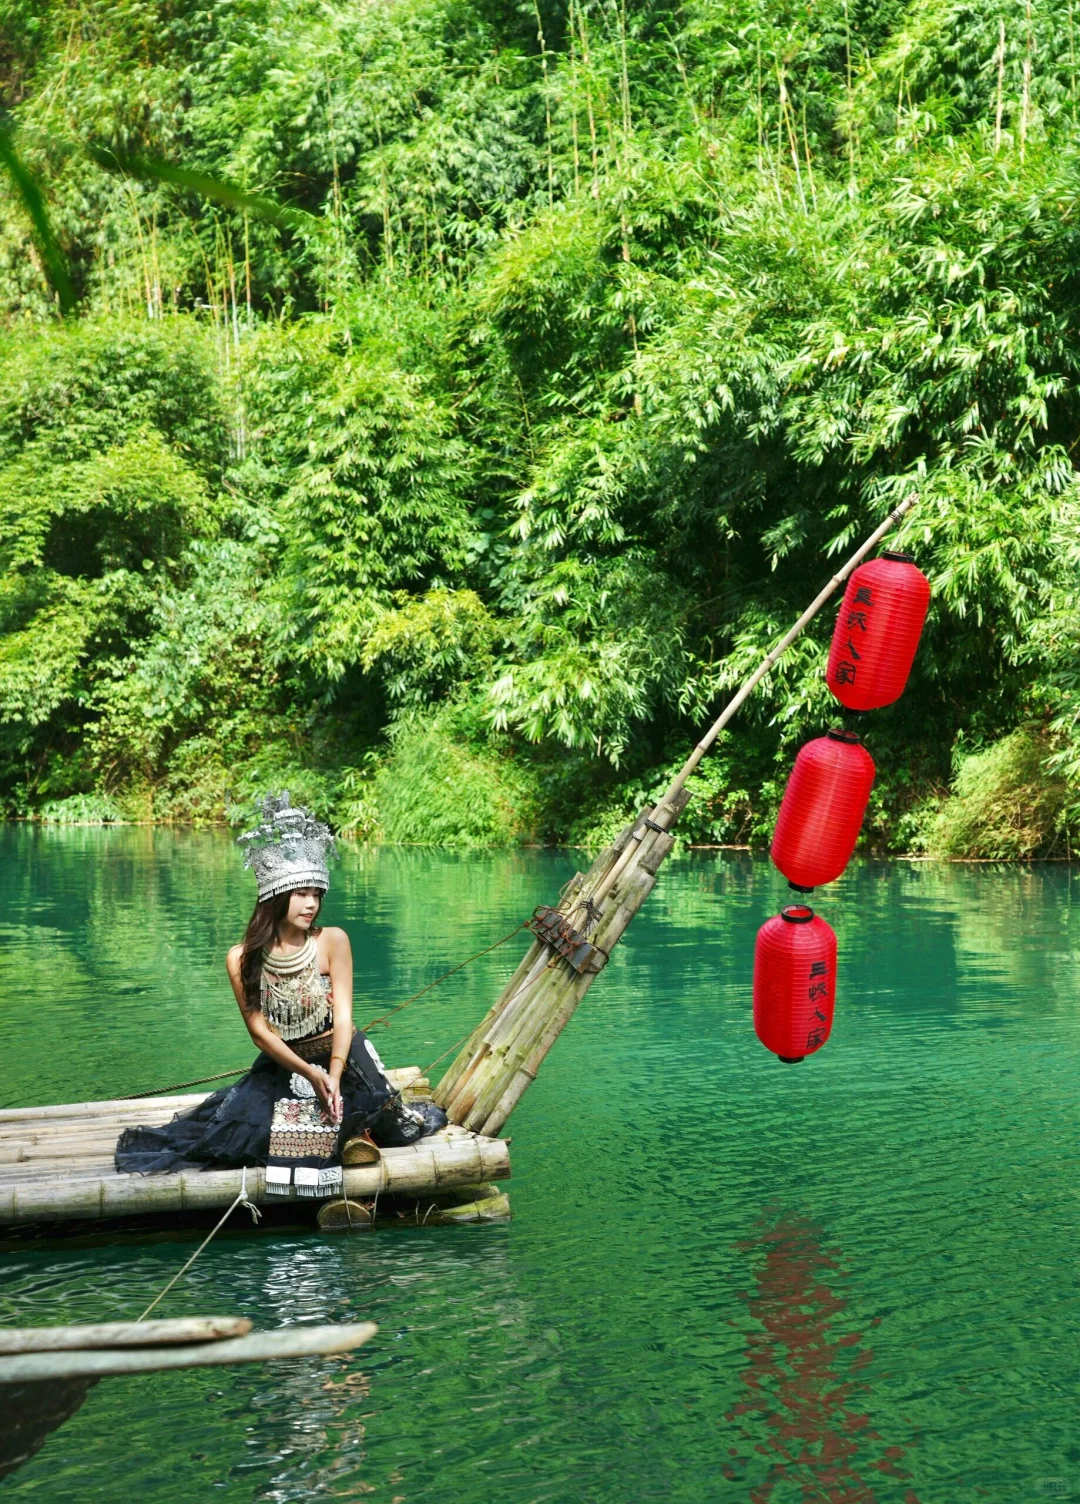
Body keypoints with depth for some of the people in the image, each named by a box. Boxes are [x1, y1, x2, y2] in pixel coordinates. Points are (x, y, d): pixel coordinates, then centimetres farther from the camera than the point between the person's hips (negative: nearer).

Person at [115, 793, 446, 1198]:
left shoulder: (332, 941, -11)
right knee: (236, 1137, -17)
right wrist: (309, 1074, -21)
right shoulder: (242, 959, -7)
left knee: (388, 1123, -22)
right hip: (281, 1065, 1)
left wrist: (333, 1079, -26)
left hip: (342, 1057, -1)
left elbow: (343, 1015, -13)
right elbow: (260, 1031, -8)